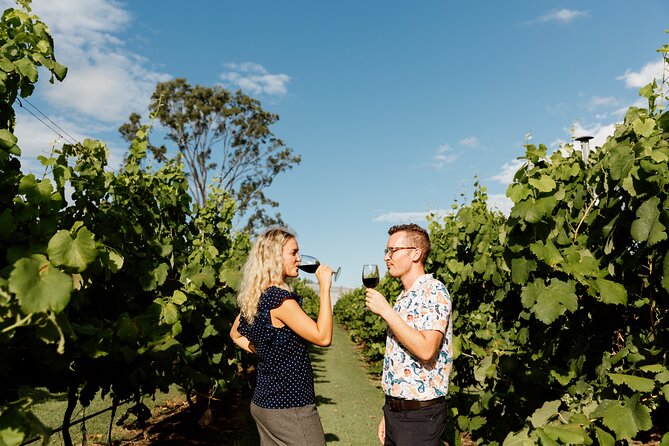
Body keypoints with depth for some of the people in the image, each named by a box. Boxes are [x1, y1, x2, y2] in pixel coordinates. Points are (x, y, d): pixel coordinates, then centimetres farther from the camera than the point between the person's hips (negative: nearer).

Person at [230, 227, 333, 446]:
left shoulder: (254, 298, 6)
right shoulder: (279, 298, -21)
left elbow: (235, 334, 22)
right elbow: (323, 337, -23)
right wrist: (325, 287, -20)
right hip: (288, 407, -9)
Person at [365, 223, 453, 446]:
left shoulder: (433, 291, -14)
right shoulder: (403, 297, 12)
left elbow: (426, 350, -28)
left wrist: (385, 310, -22)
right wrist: (389, 414, 17)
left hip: (420, 414, -8)